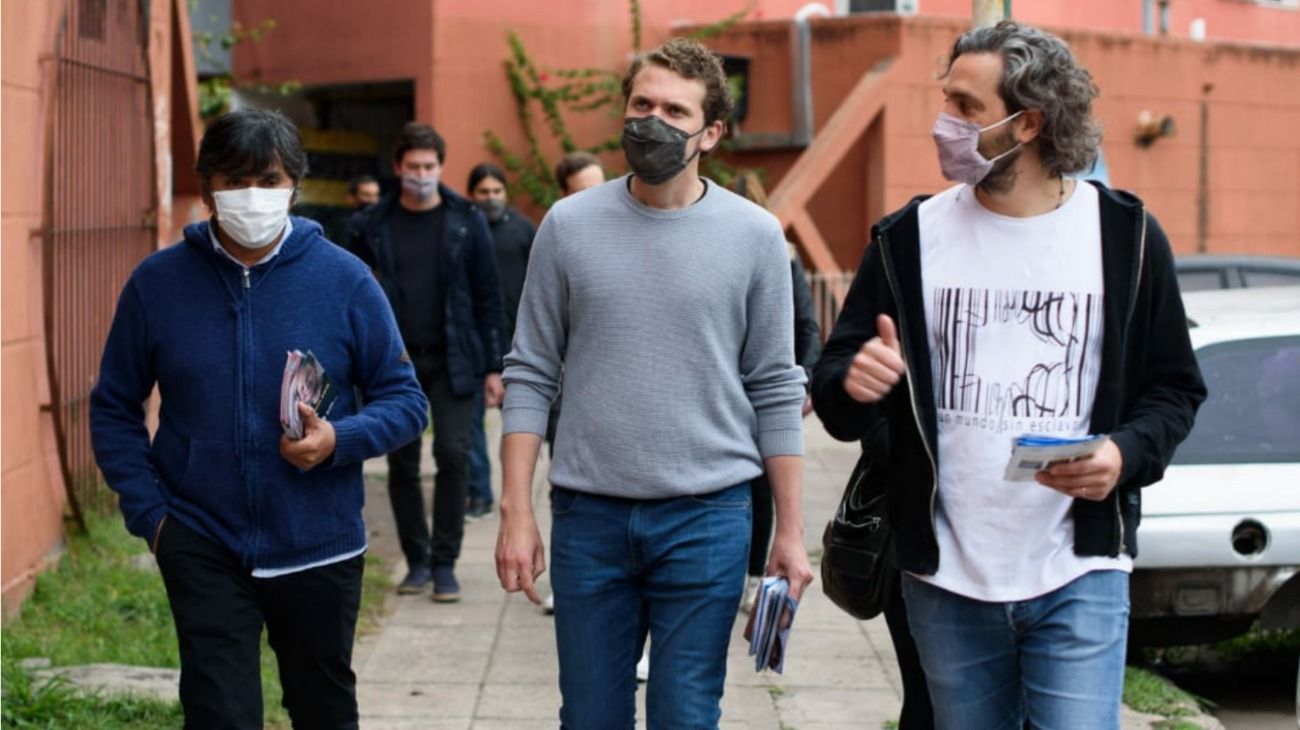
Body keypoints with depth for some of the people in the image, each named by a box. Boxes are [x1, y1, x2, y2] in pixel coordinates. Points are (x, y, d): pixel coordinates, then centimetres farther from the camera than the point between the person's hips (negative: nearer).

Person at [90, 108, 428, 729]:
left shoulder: (343, 279, -4)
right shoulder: (157, 282, -2)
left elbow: (404, 398, 0)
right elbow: (114, 410, 6)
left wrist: (339, 440, -19)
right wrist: (147, 510, -5)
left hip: (319, 545, 1)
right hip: (202, 548, -1)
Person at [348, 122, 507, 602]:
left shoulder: (466, 222, 2)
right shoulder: (373, 226, 4)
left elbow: (488, 298, 3)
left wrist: (493, 367, -1)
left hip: (452, 363, -1)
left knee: (453, 455, -8)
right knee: (402, 464, 4)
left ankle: (445, 563, 1)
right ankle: (417, 561, 17)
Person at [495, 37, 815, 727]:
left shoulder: (754, 235, 0)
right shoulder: (569, 226, 2)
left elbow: (774, 391, 3)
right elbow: (530, 376, 4)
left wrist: (790, 531, 1)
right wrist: (515, 511, -1)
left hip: (705, 516, -1)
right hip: (587, 514, 1)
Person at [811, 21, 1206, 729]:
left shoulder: (1125, 235, 0)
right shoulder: (908, 238, 4)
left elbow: (1173, 387, 7)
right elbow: (834, 376, 6)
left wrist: (1127, 454, -14)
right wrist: (852, 384, -18)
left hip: (1078, 578, -2)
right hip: (945, 580, 2)